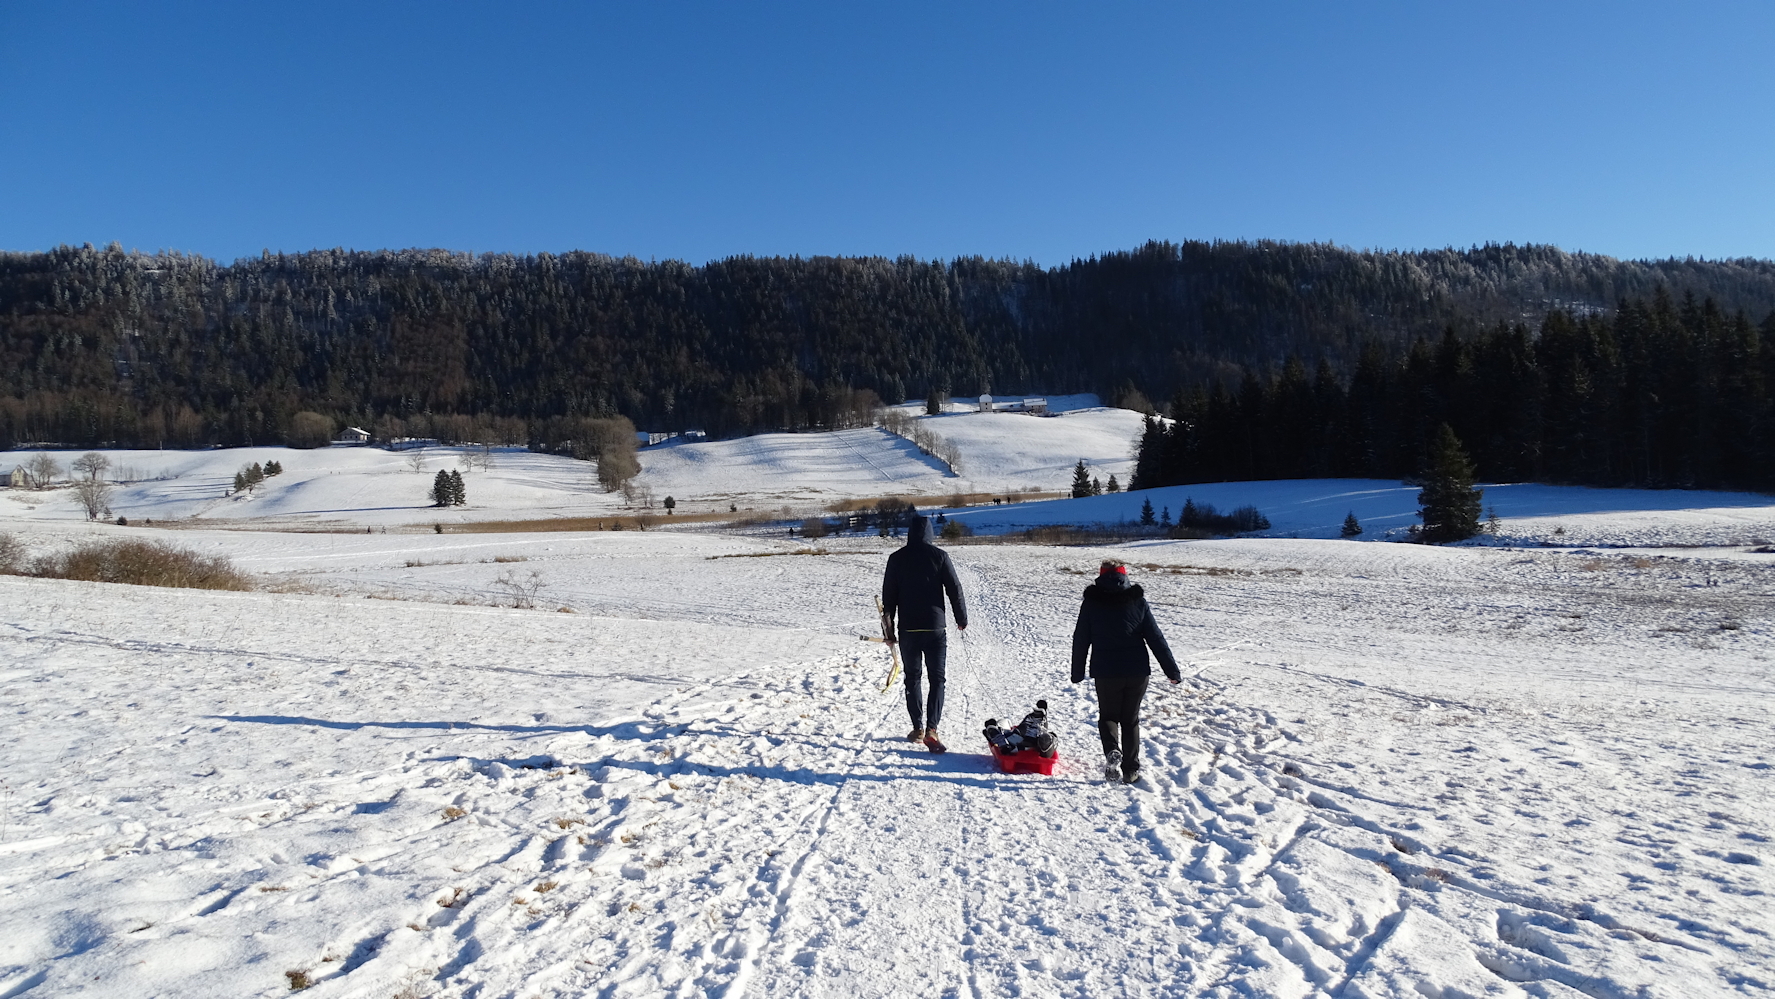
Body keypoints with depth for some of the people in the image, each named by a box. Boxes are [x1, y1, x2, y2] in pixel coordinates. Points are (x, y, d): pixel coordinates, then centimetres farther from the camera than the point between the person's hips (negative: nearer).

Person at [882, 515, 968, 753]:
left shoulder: (897, 558, 1)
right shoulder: (939, 556, -4)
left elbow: (888, 596, 4)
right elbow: (954, 589, -3)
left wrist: (889, 630, 11)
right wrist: (962, 618, 10)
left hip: (907, 630, 2)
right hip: (934, 628, -2)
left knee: (913, 678, 14)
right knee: (937, 679, 2)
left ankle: (917, 729, 19)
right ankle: (931, 730, -11)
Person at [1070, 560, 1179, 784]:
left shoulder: (1091, 603, 0)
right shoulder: (1138, 601, 1)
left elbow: (1080, 641, 3)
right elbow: (1156, 639, 0)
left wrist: (1077, 673, 13)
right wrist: (1173, 671, 5)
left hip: (1106, 673, -1)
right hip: (1137, 672, 1)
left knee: (1108, 716, 16)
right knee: (1130, 720, 15)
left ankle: (1112, 752, -11)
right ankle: (1131, 770, 14)